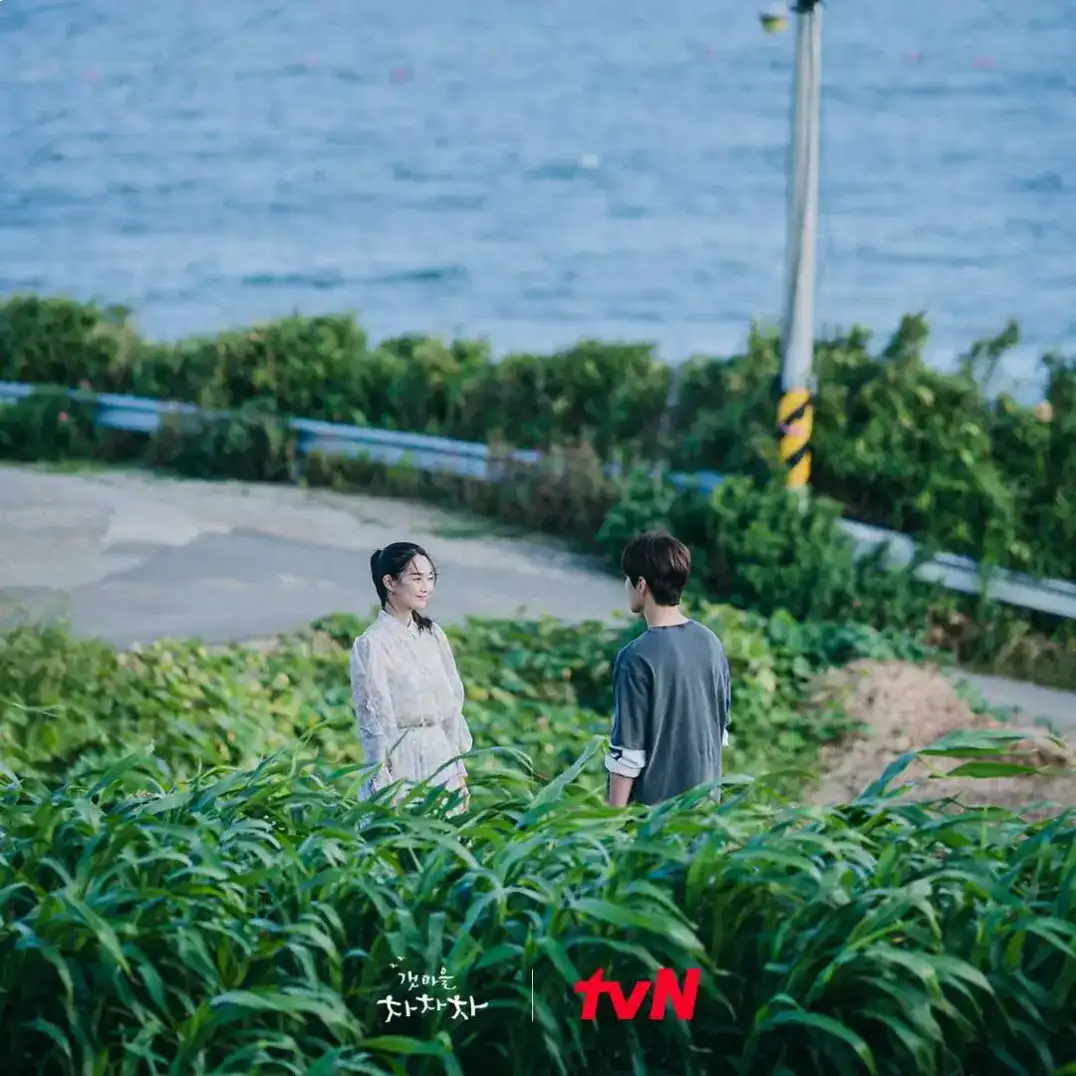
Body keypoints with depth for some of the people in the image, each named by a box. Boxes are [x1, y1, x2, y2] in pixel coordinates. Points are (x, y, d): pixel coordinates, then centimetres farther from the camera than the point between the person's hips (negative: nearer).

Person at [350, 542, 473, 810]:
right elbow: (373, 721, -10)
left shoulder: (433, 635, 8)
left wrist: (459, 773, 10)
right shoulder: (371, 644, -10)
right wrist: (383, 787, -11)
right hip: (400, 765, -6)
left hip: (441, 757, 6)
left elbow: (452, 706, 12)